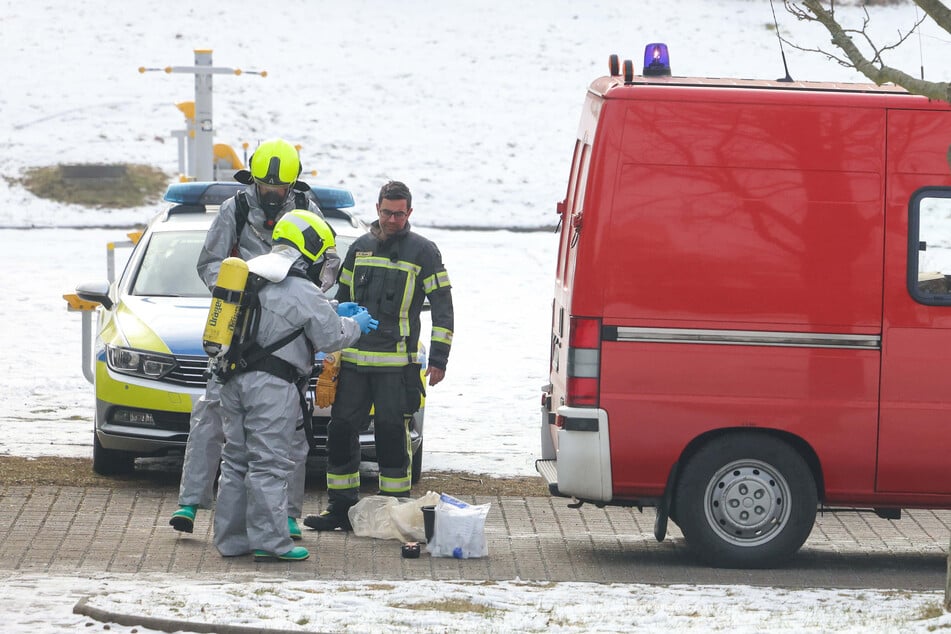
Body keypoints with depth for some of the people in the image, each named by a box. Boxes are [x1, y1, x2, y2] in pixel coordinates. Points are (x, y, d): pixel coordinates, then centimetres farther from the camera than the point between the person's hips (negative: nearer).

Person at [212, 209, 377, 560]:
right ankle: (270, 541, -6)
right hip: (272, 386, -8)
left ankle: (231, 538, 15)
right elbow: (330, 337, -7)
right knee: (269, 463, -6)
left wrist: (333, 312, 25)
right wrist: (355, 325, 13)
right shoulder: (302, 291, -13)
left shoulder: (254, 276, 14)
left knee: (237, 460, 12)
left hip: (235, 380, 8)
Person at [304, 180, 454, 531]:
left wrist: (438, 358, -7)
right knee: (341, 430, 3)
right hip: (353, 361, 5)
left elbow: (443, 308, 0)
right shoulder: (360, 247, 13)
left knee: (392, 434, -3)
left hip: (396, 363, -5)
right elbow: (342, 300, 22)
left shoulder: (423, 252, -1)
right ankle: (341, 507, 11)